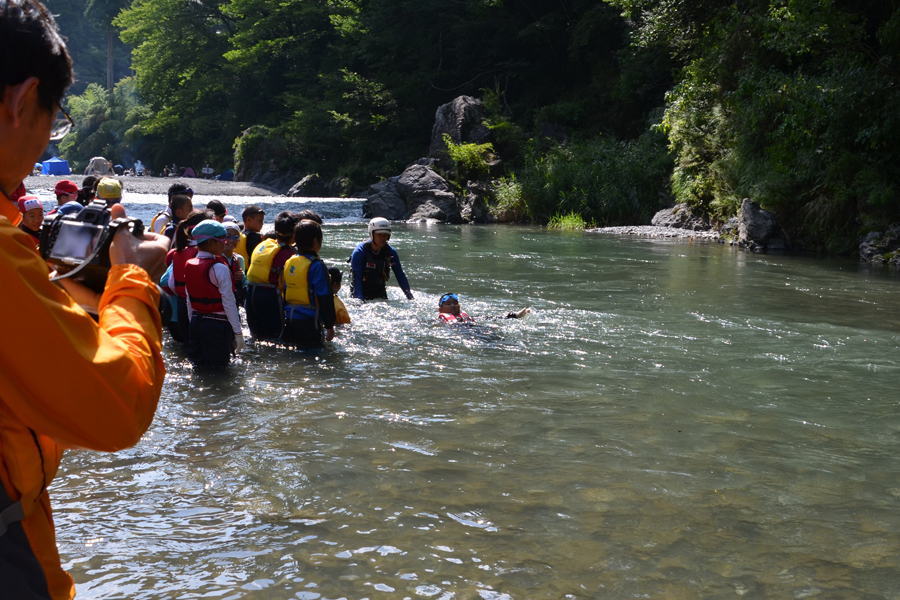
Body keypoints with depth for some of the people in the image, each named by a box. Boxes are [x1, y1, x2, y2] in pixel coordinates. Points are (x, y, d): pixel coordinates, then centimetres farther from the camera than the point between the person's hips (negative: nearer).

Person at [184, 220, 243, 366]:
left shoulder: (189, 265, 6)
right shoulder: (220, 268, -15)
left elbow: (189, 301, 11)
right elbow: (228, 303, -15)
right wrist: (237, 332, -10)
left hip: (196, 322, 7)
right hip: (218, 324, -7)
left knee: (199, 365, 14)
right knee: (218, 369, 1)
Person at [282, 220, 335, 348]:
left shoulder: (289, 262, 8)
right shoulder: (316, 266, -15)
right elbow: (325, 298, -15)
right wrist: (329, 325, -9)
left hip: (290, 319, 7)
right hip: (309, 321, -7)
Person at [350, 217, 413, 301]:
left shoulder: (390, 252, -6)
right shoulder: (360, 252, -19)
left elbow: (400, 275, -3)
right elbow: (357, 278, -23)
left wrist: (409, 295, -13)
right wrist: (360, 299, -34)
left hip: (380, 292, 4)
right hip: (361, 293, -4)